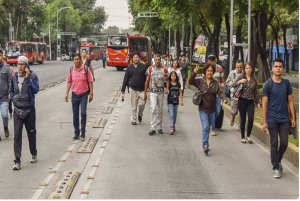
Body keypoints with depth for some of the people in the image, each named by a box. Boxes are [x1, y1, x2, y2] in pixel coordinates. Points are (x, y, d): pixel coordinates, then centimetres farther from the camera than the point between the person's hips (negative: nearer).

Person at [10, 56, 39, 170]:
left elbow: (36, 90, -18)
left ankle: (34, 154, 35)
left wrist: (28, 78, -23)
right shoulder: (14, 77, 4)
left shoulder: (32, 76, -7)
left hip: (29, 109, -2)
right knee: (17, 135, -6)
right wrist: (13, 98, 0)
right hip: (17, 109, 2)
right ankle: (17, 161, -5)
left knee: (31, 133, 13)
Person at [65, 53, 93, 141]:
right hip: (75, 94, 3)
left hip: (84, 95, -3)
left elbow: (90, 82, -3)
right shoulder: (71, 70, 2)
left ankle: (83, 132, 3)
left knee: (83, 113, -11)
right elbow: (69, 82, 10)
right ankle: (76, 133, 18)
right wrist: (67, 93, 4)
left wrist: (91, 93, -5)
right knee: (75, 115, 7)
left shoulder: (86, 69, -6)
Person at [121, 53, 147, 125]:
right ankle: (133, 120, 16)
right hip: (133, 89, 1)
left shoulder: (143, 66, 2)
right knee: (133, 106, 4)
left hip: (141, 89, -1)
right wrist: (123, 89, 9)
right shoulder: (130, 67, 7)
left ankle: (140, 115, 23)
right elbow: (126, 78, 9)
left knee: (142, 103, -7)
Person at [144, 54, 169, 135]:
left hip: (161, 92, 2)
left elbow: (167, 79, 11)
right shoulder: (150, 69, 0)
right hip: (152, 92, -2)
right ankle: (152, 128, -15)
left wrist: (167, 88, -7)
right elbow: (147, 81, 5)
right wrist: (145, 93, 5)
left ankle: (159, 127, 20)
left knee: (160, 110, 9)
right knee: (153, 109, -15)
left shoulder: (164, 69, 3)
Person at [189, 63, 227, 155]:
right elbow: (190, 82, -12)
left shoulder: (215, 83, 1)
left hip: (212, 109, 3)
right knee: (205, 127, -14)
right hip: (203, 109, -3)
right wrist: (194, 73, -26)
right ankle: (205, 145, -15)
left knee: (208, 128, 13)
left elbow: (220, 92, -8)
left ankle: (205, 145, 27)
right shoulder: (200, 81, -2)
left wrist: (224, 98, -28)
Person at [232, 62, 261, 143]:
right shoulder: (241, 77, 2)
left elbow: (256, 92, 13)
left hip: (250, 102, 2)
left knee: (251, 119, -11)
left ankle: (248, 135, 8)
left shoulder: (254, 80, 8)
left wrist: (258, 102, 11)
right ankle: (243, 137, 14)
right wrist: (239, 82, -22)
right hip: (242, 101, -2)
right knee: (243, 119, 2)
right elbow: (233, 85, -5)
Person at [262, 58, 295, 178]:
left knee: (284, 143, 3)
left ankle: (278, 160, 29)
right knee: (274, 144, 2)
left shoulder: (287, 84, 5)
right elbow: (264, 104, -5)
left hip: (284, 119, 3)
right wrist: (264, 122, -8)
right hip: (272, 120, -3)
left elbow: (290, 101, 9)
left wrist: (293, 118, 3)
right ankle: (276, 168, 11)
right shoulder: (268, 85, -4)